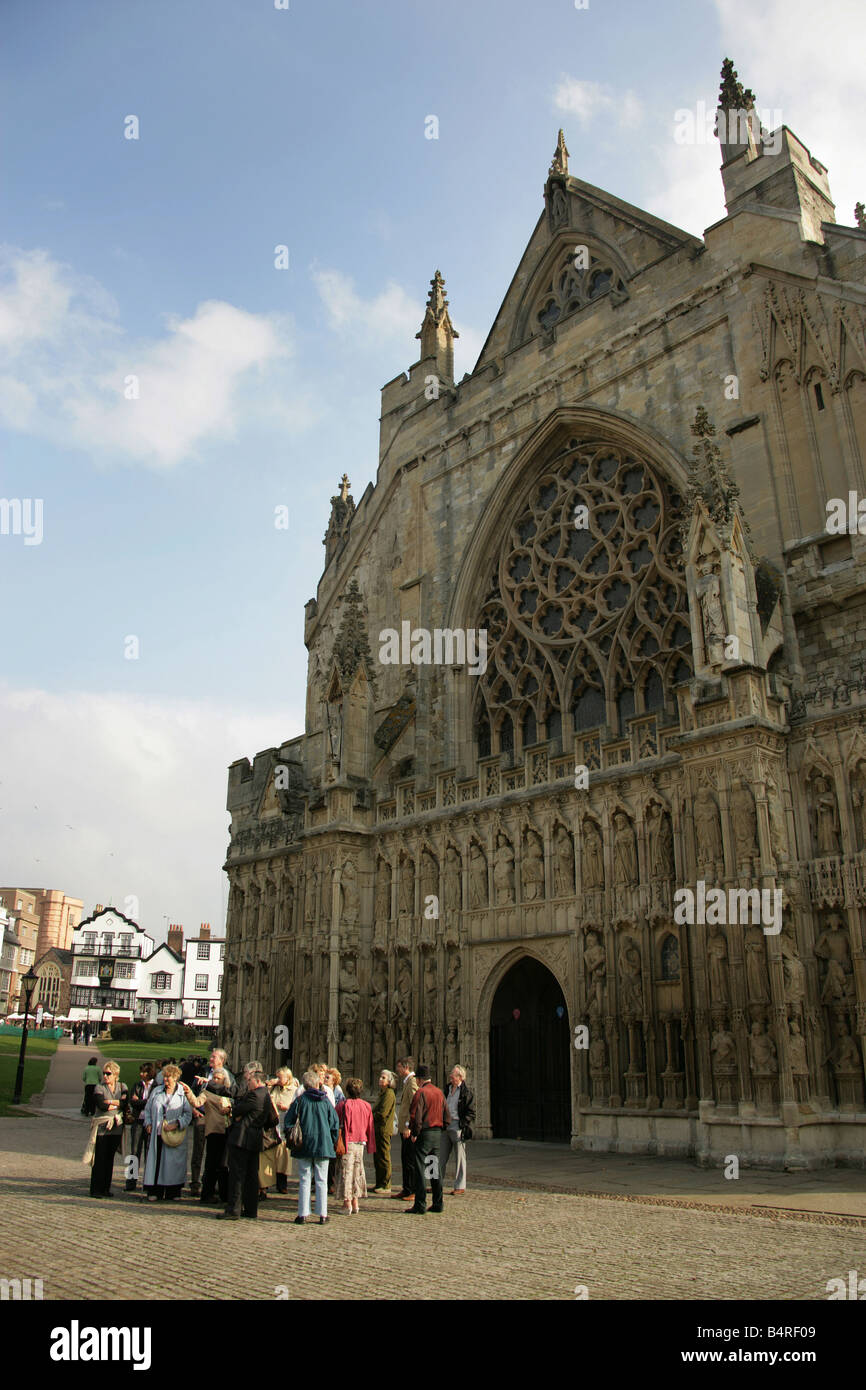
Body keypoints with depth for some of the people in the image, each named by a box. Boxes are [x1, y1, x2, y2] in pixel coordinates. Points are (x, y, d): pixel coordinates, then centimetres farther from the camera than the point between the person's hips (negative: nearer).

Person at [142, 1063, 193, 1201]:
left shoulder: (183, 1094, 0)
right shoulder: (156, 1091, 11)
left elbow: (188, 1114, -2)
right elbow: (148, 1109, 17)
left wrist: (176, 1124, -13)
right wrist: (148, 1123, 2)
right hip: (157, 1134, 3)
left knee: (173, 1163, 0)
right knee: (156, 1161, 0)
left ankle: (172, 1192, 10)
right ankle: (154, 1192, 9)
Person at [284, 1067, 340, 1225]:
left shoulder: (300, 1100, -4)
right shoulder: (325, 1101, 0)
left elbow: (289, 1120, -2)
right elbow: (335, 1123, 3)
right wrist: (332, 1142, 14)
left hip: (304, 1145, -1)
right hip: (323, 1145, 1)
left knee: (304, 1180, 6)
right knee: (322, 1181, 7)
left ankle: (303, 1214, 6)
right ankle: (322, 1215, 8)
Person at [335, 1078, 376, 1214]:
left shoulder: (343, 1104, -10)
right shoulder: (367, 1106, 3)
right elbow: (370, 1127, 8)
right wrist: (370, 1146, 14)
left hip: (346, 1142, -4)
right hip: (360, 1143, 5)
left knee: (346, 1172, 3)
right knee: (357, 1172, 13)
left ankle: (347, 1204, 4)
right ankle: (355, 1204, 16)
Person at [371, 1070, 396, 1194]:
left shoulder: (389, 1094, -13)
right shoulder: (382, 1093, 18)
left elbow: (382, 1113, -19)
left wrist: (370, 1117, -8)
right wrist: (370, 1115, 5)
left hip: (384, 1129, -10)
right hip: (378, 1129, 10)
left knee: (384, 1157, -4)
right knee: (377, 1158, 14)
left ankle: (386, 1186, 3)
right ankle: (380, 1184, 21)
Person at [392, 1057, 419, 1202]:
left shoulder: (412, 1082, -15)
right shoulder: (407, 1082, 17)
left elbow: (414, 1106, -21)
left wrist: (408, 1126, -22)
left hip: (410, 1129, -10)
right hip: (405, 1129, 10)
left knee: (411, 1161, -4)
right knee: (405, 1159, 14)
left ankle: (414, 1191, 2)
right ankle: (406, 1189, 21)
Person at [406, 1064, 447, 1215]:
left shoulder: (420, 1092, -11)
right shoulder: (439, 1092, 11)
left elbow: (416, 1116, -18)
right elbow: (446, 1115, 15)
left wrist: (414, 1133, -8)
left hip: (424, 1134, -7)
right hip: (438, 1133, 7)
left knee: (420, 1169, -3)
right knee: (435, 1168, 13)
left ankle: (420, 1205, -3)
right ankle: (437, 1204, 16)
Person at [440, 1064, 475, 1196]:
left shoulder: (466, 1092, -6)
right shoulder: (448, 1089, 14)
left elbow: (471, 1112, -7)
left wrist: (463, 1125, -14)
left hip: (458, 1129, -6)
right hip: (446, 1128, 7)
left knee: (460, 1159, 2)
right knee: (441, 1157, 9)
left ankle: (460, 1187, 9)